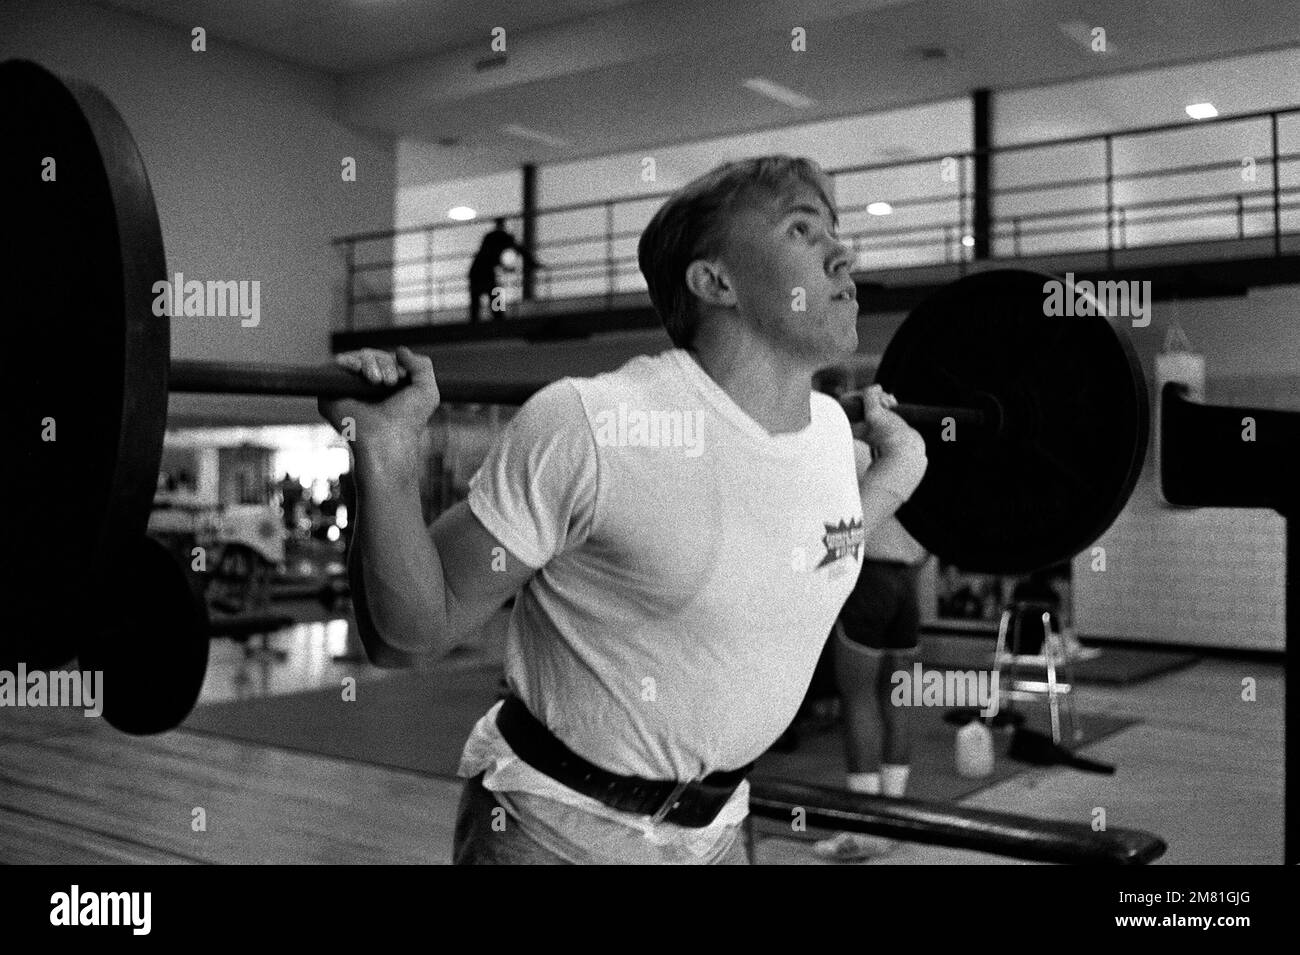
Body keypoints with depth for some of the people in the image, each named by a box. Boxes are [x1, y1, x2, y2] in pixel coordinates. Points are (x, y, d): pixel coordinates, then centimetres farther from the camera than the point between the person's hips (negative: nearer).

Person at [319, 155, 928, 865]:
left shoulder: (828, 428, -4)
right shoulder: (588, 428, -23)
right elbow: (408, 635, -17)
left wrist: (894, 473, 10)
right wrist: (386, 461, -30)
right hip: (556, 829, -6)